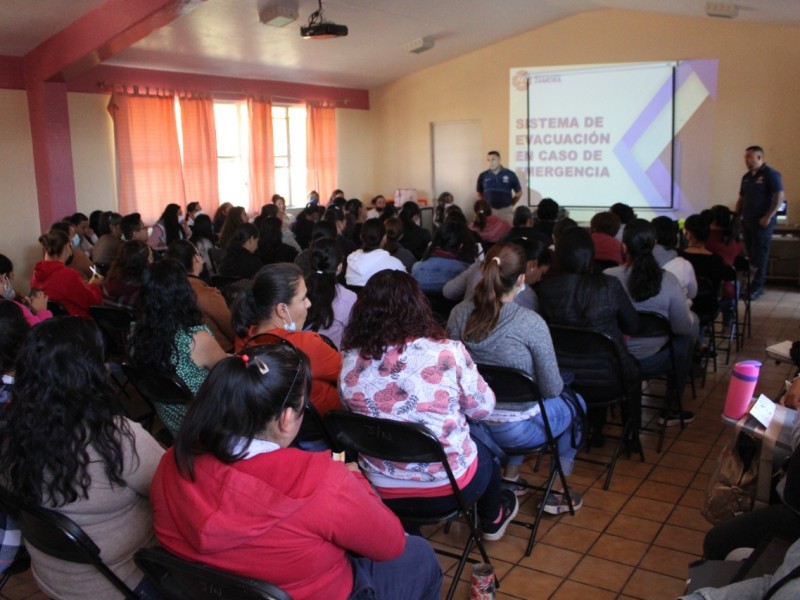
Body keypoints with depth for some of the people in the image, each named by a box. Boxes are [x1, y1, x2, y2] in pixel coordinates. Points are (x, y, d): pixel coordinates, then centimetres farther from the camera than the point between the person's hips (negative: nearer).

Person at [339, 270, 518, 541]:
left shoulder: (350, 362, -12)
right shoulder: (446, 353, -21)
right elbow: (483, 409, -6)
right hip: (447, 486, -3)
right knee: (485, 450, 32)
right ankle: (492, 520, 54)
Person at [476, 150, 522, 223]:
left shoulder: (510, 174, -1)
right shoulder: (483, 176, 2)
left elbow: (519, 192, 10)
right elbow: (479, 193, 17)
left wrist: (511, 204, 10)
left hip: (505, 210, -1)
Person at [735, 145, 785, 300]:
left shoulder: (771, 175, -7)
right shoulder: (746, 177, 15)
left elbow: (779, 197, -14)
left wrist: (768, 217, -18)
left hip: (762, 222, -7)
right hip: (748, 222, 7)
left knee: (759, 256, -5)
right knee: (750, 254, 9)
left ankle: (756, 287, -2)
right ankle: (750, 284, 15)